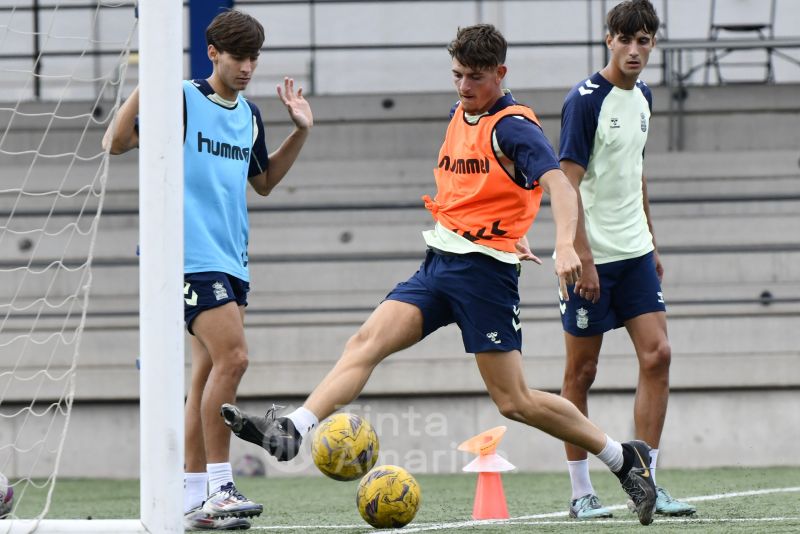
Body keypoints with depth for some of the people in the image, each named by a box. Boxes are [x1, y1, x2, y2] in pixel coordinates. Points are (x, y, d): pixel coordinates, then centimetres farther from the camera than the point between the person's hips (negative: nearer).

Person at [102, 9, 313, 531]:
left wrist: (301, 133, 16)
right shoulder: (181, 99, -6)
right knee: (231, 356, -19)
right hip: (193, 255, -8)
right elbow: (116, 142, -10)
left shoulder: (249, 115, 15)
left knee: (210, 370, 8)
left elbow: (264, 180, 29)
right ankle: (218, 487, -14)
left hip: (232, 260, 8)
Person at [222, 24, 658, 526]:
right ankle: (292, 432, -22)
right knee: (367, 341, -11)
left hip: (484, 271, -7)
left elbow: (559, 183, -25)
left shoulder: (513, 125, -10)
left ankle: (624, 458, 7)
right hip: (440, 261, 8)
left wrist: (565, 244, -42)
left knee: (514, 401, -6)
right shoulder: (459, 115, 14)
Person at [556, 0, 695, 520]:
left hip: (635, 253, 7)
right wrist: (582, 259, -19)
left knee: (657, 355, -3)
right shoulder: (585, 100, -12)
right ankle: (581, 492, 9)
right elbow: (568, 184, -15)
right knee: (582, 371, 1)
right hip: (592, 258, -7)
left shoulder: (642, 97, 11)